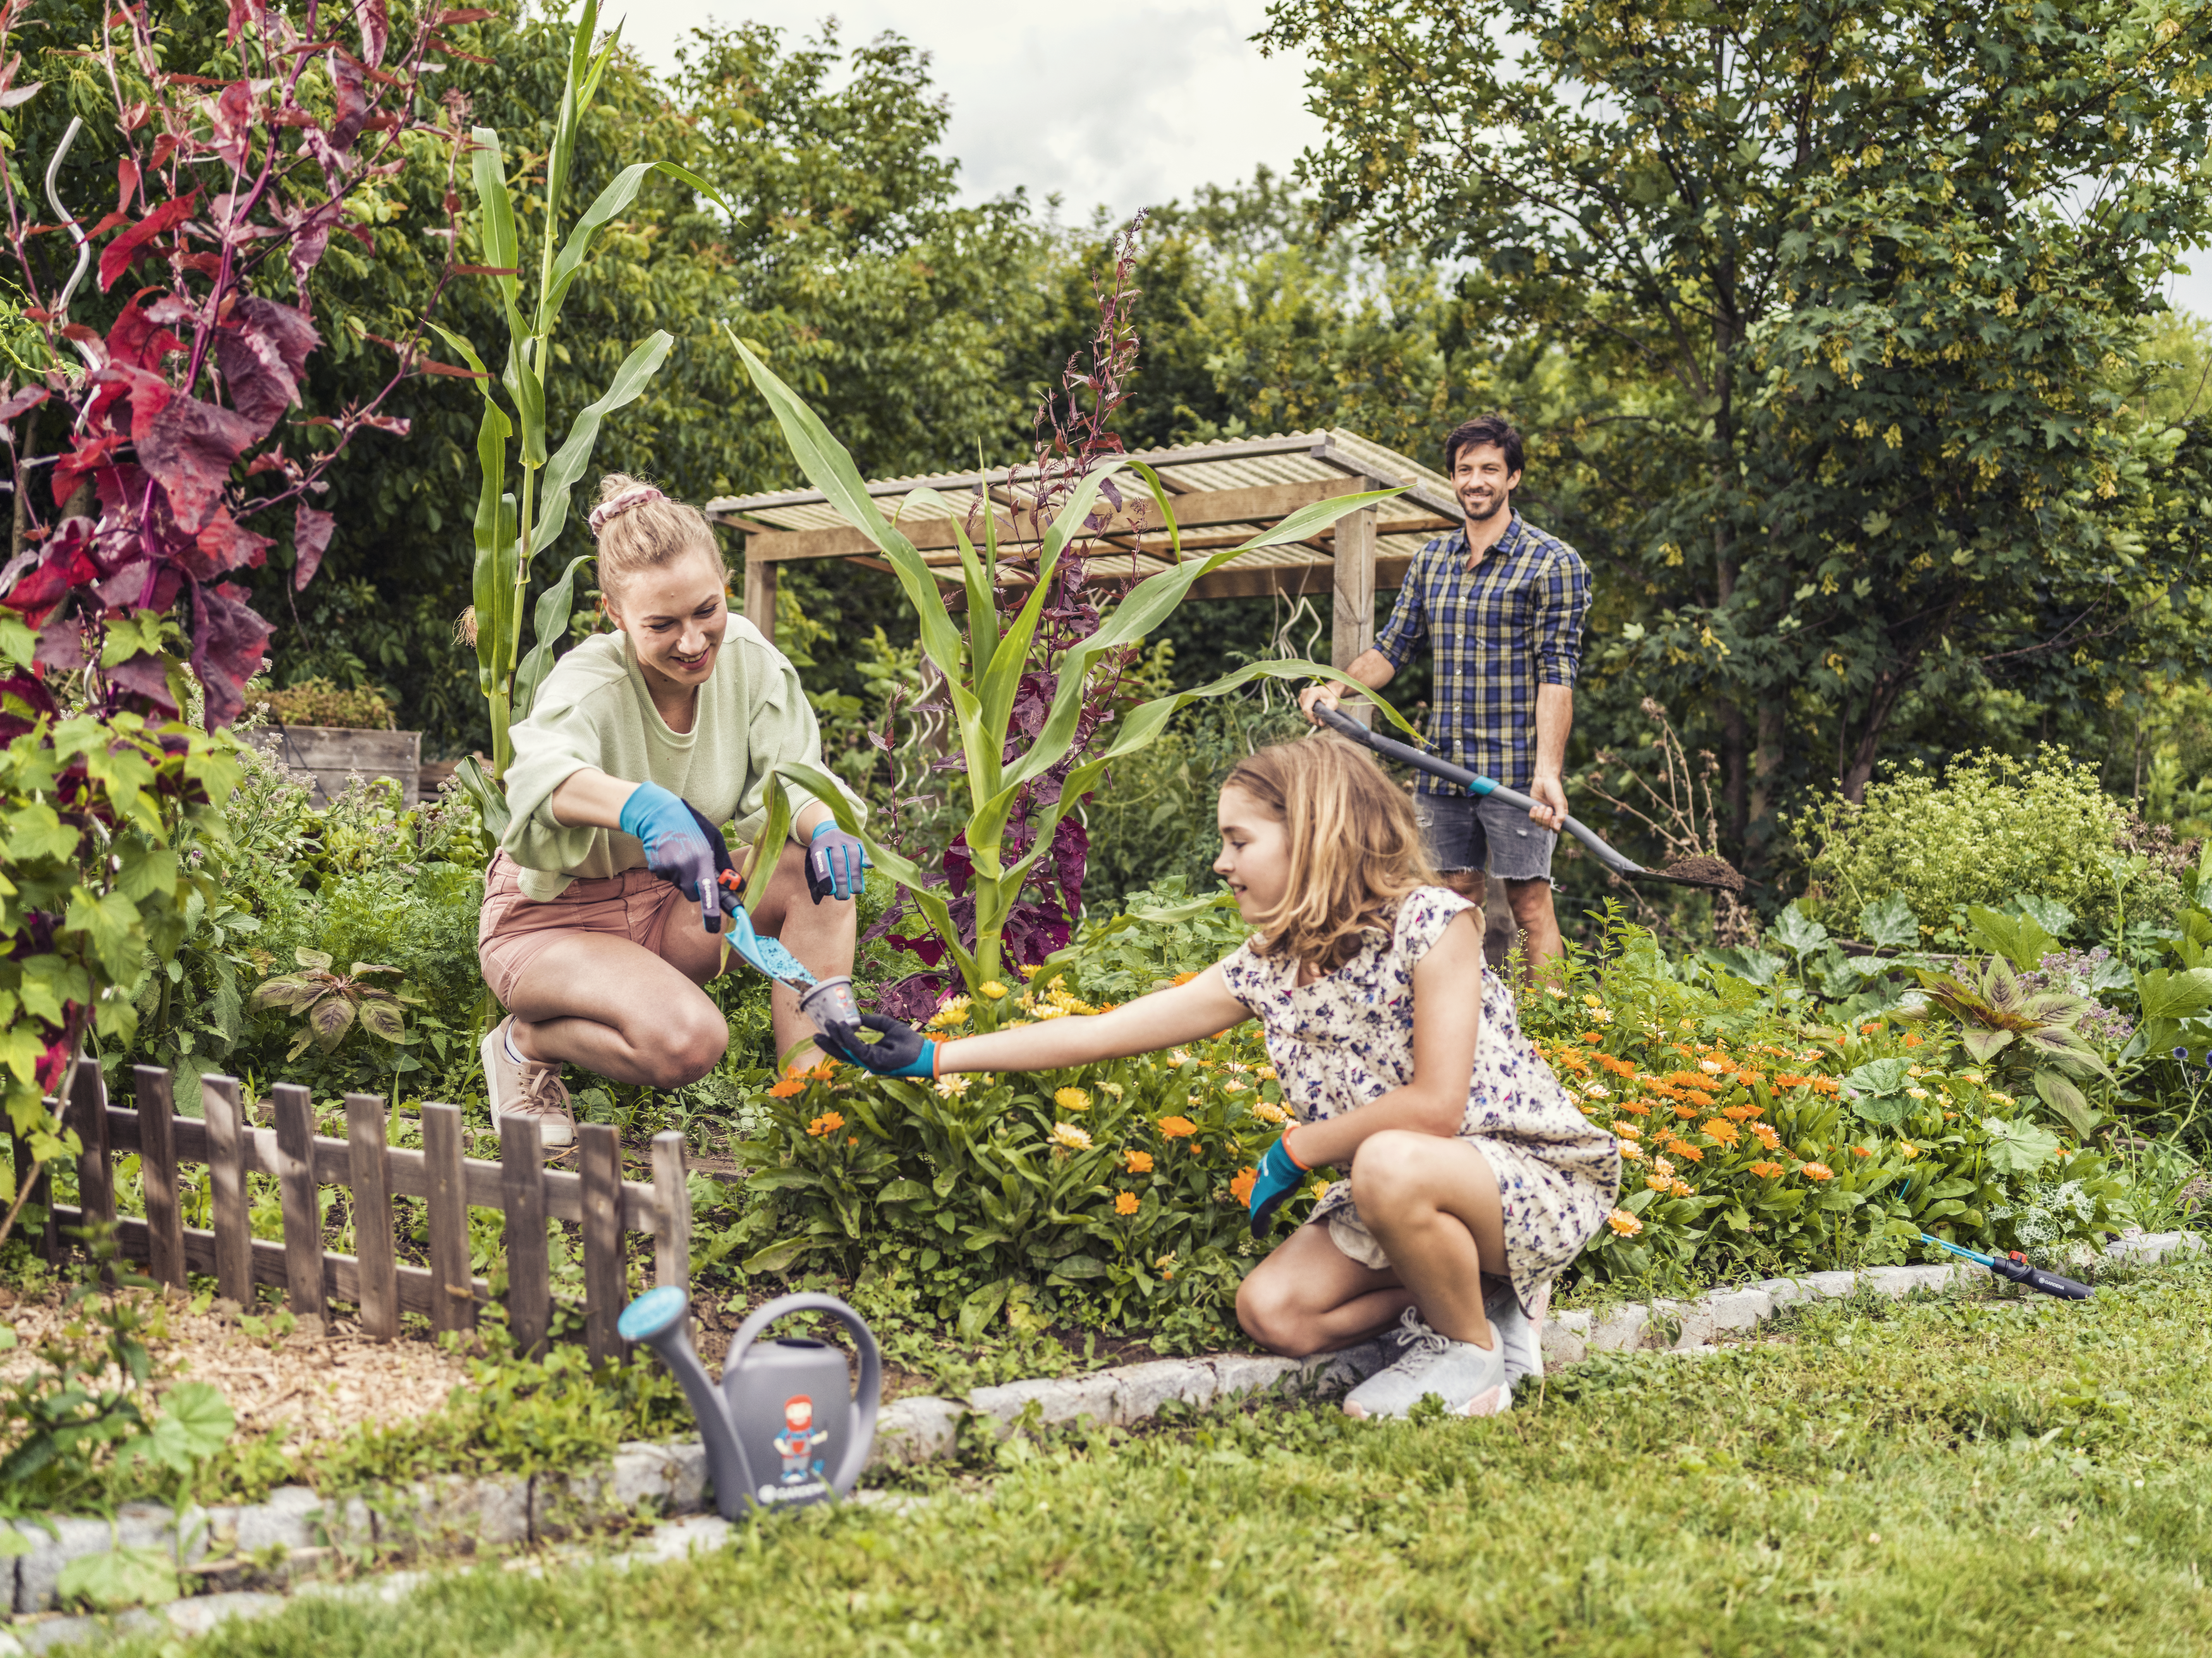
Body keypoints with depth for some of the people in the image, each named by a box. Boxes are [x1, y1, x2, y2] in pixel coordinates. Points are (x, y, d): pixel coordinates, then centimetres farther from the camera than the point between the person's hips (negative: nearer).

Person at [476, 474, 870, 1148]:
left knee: (823, 872, -21)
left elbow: (787, 782, -12)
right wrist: (647, 808, -73)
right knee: (687, 1041, -33)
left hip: (669, 907, 6)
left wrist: (824, 828, -38)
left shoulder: (746, 656, -10)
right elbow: (545, 773, -51)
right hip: (555, 917, -5)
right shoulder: (589, 682, -28)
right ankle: (527, 1041, -4)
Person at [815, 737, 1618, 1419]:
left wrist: (1296, 1151, -16)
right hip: (1413, 1195, 7)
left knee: (1392, 1164, -37)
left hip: (1543, 1174, -7)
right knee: (1271, 1311, -9)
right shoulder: (1267, 967, -1)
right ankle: (1477, 1289, 9)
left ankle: (1472, 1353, -10)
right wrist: (931, 1058, -3)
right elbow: (1103, 1031, -1)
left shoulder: (1432, 922, -20)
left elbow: (1434, 1105, -28)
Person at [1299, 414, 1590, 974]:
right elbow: (1393, 647, 18)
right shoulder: (1431, 560, 13)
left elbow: (1556, 674, -11)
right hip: (1443, 763, 5)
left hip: (1515, 769, -5)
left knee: (1529, 898, -4)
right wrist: (1336, 688, -2)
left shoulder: (1553, 563, -4)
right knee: (1457, 895, 9)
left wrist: (1548, 770, -22)